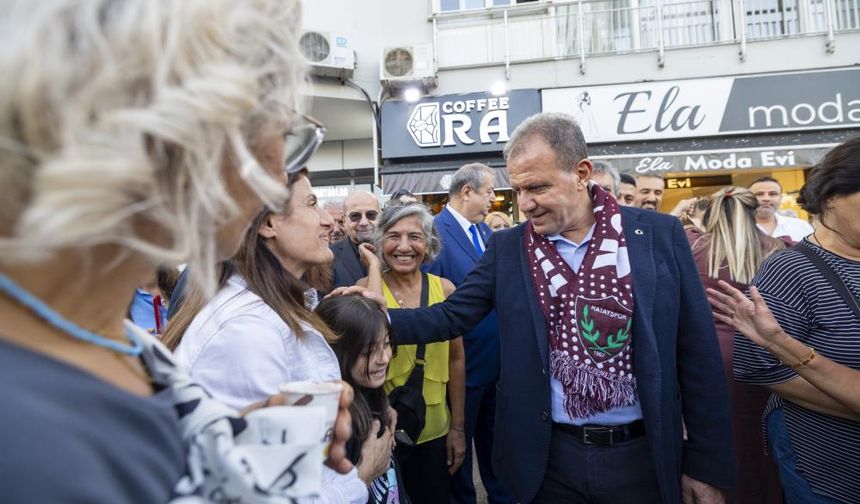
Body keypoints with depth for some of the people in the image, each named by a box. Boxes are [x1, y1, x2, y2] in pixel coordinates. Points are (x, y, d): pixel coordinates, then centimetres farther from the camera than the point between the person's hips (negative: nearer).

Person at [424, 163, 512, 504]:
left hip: (498, 360, 7)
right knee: (459, 444, 14)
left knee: (495, 441, 23)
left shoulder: (486, 231, 9)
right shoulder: (435, 232, -17)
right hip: (464, 362, -7)